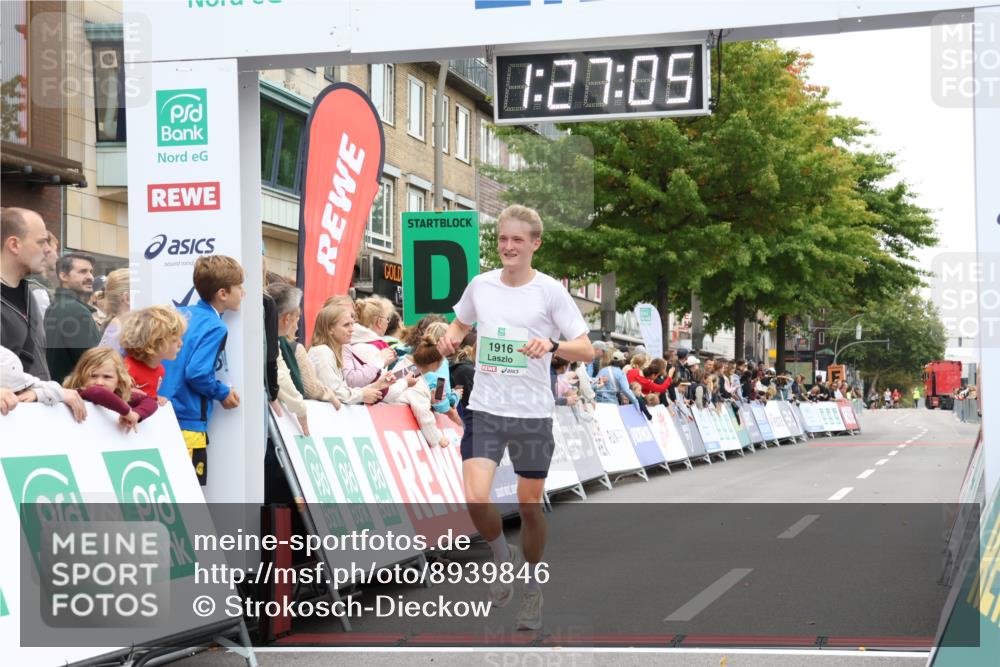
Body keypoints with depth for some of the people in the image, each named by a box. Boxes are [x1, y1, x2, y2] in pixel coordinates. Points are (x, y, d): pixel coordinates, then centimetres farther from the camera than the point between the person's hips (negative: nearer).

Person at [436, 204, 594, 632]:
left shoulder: (550, 291, -6)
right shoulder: (480, 285, 4)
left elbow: (586, 351, -9)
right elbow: (461, 322, 24)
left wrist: (552, 345, -28)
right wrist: (450, 337, 1)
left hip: (533, 412, -2)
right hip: (484, 408, 2)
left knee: (530, 506, 7)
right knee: (475, 500, -15)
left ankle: (533, 590, 29)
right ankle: (503, 559, 15)